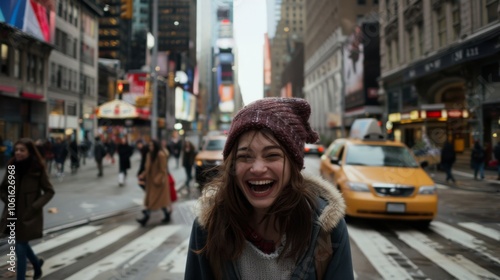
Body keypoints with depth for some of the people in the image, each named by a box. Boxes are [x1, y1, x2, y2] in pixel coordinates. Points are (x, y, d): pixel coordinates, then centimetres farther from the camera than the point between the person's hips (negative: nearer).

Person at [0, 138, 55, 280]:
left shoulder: (38, 169, -14)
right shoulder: (11, 167, -2)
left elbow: (49, 191, -7)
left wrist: (34, 206, -15)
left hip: (29, 215, -5)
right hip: (13, 214, 5)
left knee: (20, 248, -1)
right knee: (21, 244, 20)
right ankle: (37, 262, 48)